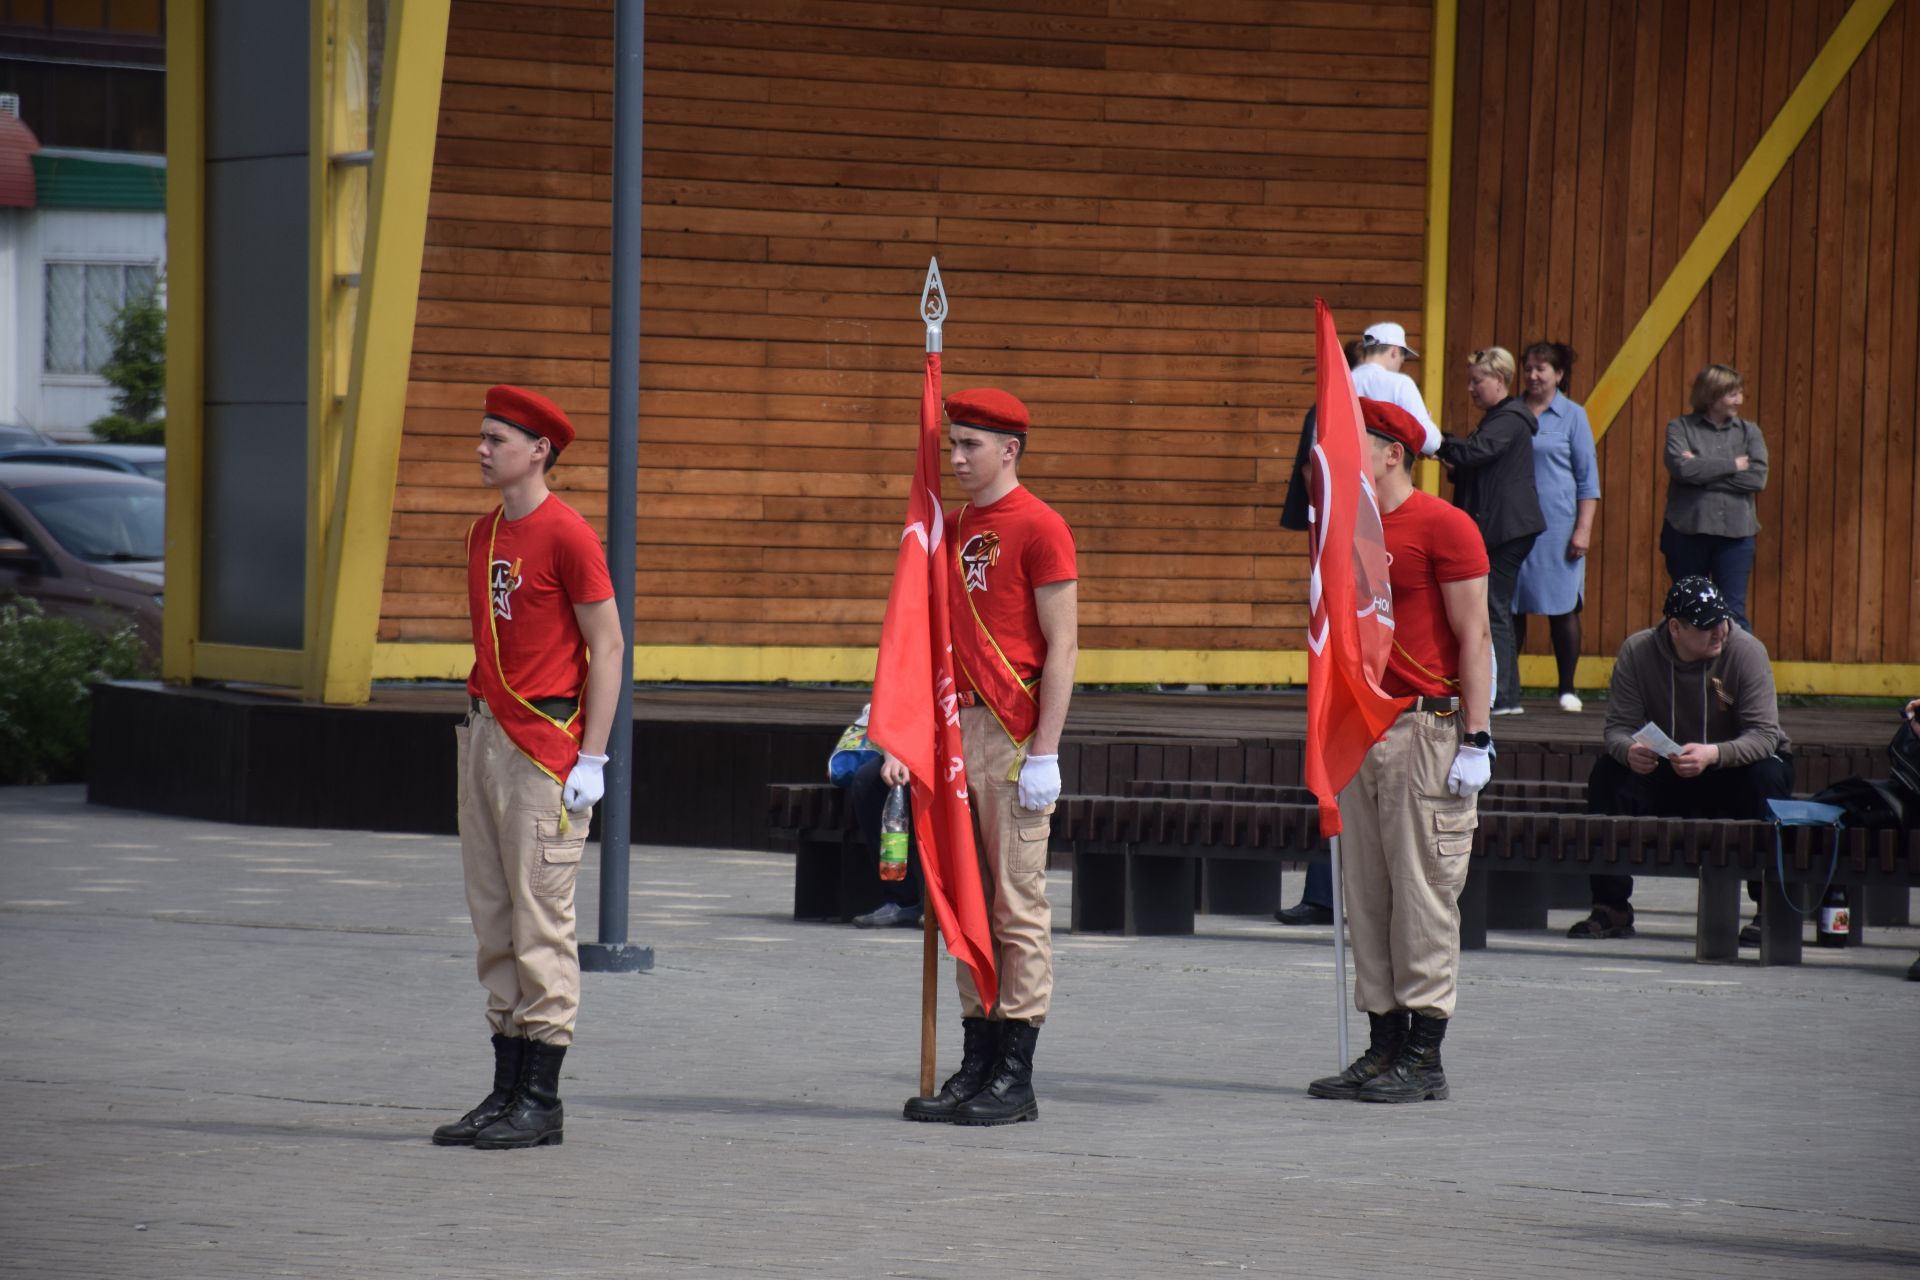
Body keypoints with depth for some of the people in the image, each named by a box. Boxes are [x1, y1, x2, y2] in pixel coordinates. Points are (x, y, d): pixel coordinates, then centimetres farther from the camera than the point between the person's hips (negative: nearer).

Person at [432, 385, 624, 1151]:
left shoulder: (567, 536, -10)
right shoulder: (484, 533, 15)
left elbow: (607, 646, -10)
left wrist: (590, 758, -14)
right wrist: (476, 730, 16)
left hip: (545, 743, -9)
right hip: (483, 734, 9)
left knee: (541, 923, -6)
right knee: (494, 923, 9)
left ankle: (540, 1103, -2)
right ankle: (507, 1091, 14)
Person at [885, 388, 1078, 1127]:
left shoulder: (1038, 528, -6)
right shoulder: (950, 529, 16)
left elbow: (1062, 645, -10)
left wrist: (1043, 754, -15)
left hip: (1012, 734, -7)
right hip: (955, 731, 7)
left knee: (1017, 906, -4)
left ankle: (1015, 1079, -1)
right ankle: (977, 1068, 13)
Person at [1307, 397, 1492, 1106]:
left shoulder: (1443, 526, -6)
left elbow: (1474, 636, -9)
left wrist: (1475, 739, -14)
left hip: (1426, 732, -7)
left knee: (1422, 892, -5)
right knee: (1365, 893, 7)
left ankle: (1424, 1058, -1)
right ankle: (1383, 1047, 13)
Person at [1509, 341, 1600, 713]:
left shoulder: (1572, 416, 2)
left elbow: (1587, 478, 1)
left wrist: (1583, 529, -7)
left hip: (1557, 525, -3)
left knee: (1562, 606, -1)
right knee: (1510, 605, 2)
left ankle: (1567, 689, 5)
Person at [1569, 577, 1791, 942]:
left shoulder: (1746, 651, -21)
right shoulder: (1638, 651, -13)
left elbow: (1764, 734, -28)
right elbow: (1619, 726, -15)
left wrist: (1712, 754, -47)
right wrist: (1629, 750, -41)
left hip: (1733, 767, -2)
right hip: (1666, 774, 2)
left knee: (1767, 776, -35)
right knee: (1608, 773, -24)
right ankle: (1611, 909, -18)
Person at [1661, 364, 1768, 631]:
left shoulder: (1748, 432, 7)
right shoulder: (1681, 428, 1)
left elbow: (1758, 477, -7)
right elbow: (1681, 468, -16)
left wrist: (1703, 471, -11)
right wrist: (1732, 465, -10)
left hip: (1735, 533, 1)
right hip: (1688, 532, -1)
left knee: (1734, 612, -3)